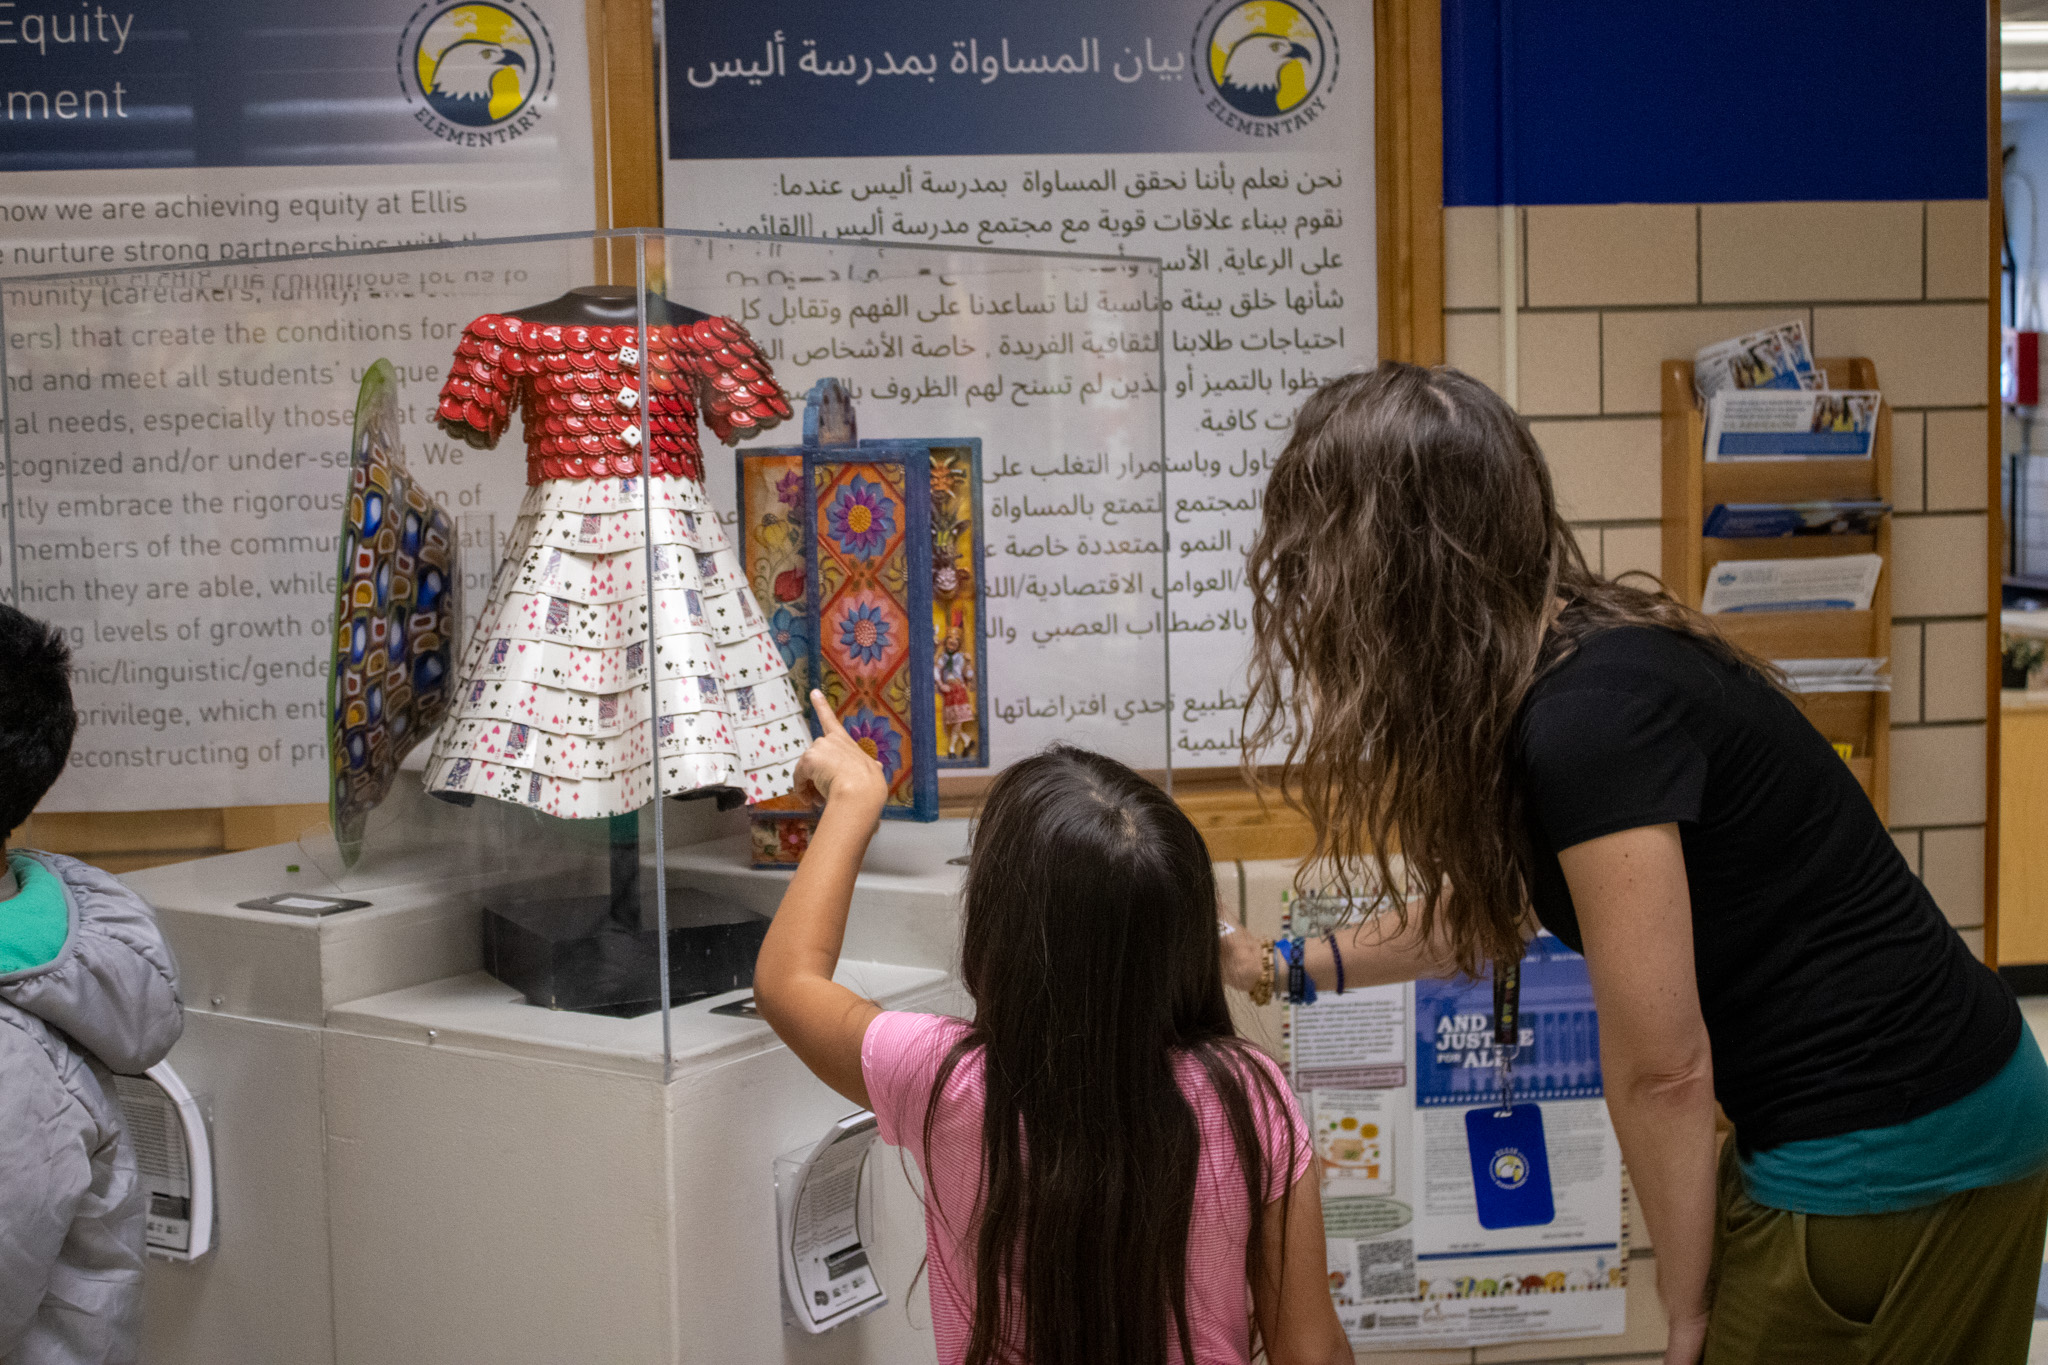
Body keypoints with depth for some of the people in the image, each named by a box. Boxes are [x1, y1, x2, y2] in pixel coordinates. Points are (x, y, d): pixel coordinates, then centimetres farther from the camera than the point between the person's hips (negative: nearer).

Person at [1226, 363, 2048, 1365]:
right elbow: (1490, 905, 23)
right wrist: (1299, 964, 33)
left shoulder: (1591, 718, -24)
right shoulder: (1580, 662, 4)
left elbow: (1663, 1070, -20)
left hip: (1888, 1166, -9)